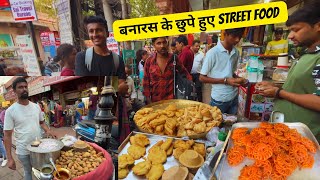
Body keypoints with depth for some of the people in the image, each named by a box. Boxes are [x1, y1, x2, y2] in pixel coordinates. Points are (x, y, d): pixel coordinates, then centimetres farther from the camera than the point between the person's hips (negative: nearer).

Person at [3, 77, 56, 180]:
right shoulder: (10, 111, -12)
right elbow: (7, 135, -10)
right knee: (28, 172, 17)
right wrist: (9, 158, -12)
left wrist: (47, 130, -9)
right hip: (23, 151, -3)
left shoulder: (36, 106, -1)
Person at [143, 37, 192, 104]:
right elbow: (146, 82, 1)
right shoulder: (149, 62, -3)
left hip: (172, 99, 0)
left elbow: (184, 73, 8)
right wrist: (149, 101, -2)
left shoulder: (174, 59, -3)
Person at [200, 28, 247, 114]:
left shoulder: (236, 52, 4)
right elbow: (202, 78, -12)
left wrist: (239, 79, -4)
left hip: (234, 98, 5)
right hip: (219, 100, -5)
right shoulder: (212, 53, -15)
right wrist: (225, 81, -19)